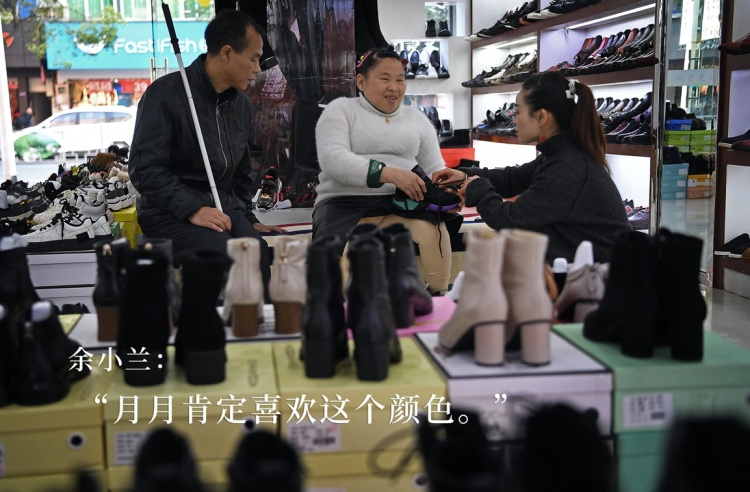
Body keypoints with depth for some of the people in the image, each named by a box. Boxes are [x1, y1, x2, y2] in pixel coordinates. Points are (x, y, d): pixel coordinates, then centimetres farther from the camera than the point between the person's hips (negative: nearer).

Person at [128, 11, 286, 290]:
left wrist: (247, 219, 14)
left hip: (225, 210, 6)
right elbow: (145, 169, -14)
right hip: (171, 214, -5)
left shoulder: (241, 103, 14)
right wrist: (193, 210, -24)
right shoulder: (166, 94, -8)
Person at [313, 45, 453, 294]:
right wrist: (390, 173, -23)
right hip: (345, 204, -3)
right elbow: (333, 160, -11)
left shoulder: (417, 118, 21)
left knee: (433, 229, -30)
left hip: (401, 204, 3)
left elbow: (436, 170, 17)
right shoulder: (340, 109, 7)